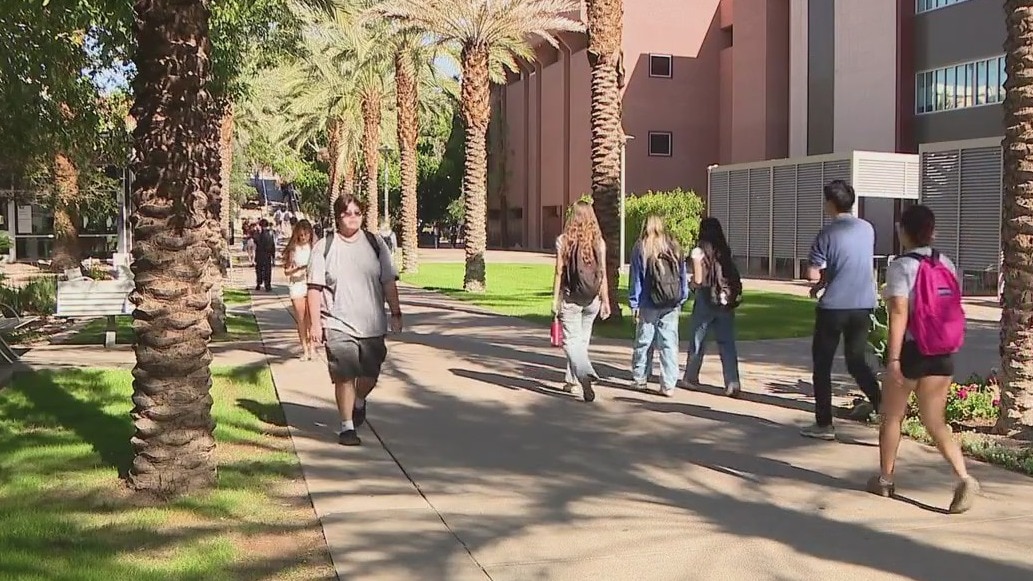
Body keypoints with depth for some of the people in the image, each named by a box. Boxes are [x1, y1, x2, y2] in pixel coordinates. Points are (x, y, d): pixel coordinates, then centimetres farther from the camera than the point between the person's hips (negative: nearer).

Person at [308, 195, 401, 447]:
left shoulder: (375, 243, 7)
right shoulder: (324, 247, -2)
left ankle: (359, 402, 41)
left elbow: (388, 282, 9)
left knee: (370, 374, 9)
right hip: (339, 325, -3)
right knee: (344, 376, -6)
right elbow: (315, 288, -4)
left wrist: (396, 313, 6)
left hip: (372, 323, 3)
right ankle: (347, 426, 7)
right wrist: (315, 322, -9)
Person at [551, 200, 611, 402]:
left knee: (571, 341, 0)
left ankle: (585, 374, -23)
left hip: (570, 298, -3)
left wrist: (555, 299, -1)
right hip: (592, 298, 3)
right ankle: (572, 381, 26)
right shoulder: (598, 241, -1)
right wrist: (605, 301, 6)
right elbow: (602, 273, 0)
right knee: (582, 340, 16)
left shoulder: (563, 240, -7)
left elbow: (559, 271, -7)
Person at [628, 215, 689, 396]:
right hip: (672, 305, 2)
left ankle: (640, 379, 20)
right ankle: (668, 385, 1)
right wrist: (682, 299, 15)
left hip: (649, 304, -2)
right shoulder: (674, 247, 5)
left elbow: (636, 278, -3)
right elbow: (683, 276, 9)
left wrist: (634, 304, 0)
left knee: (644, 342, 11)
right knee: (669, 343, 3)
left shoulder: (640, 248, -4)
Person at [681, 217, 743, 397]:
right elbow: (733, 276, 2)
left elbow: (698, 280, -10)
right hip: (725, 300, 3)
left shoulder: (698, 252, -7)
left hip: (706, 298, -3)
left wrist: (692, 284, 10)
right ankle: (733, 382, -6)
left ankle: (691, 377, 25)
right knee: (727, 342, 3)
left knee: (698, 340, 12)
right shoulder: (725, 251, 7)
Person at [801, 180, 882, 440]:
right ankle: (879, 401, -5)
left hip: (833, 307, -5)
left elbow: (813, 274, -12)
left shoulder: (828, 234, -11)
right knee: (856, 360, 16)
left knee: (822, 365, 6)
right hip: (863, 306, 5)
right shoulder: (868, 229, 7)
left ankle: (824, 423, 7)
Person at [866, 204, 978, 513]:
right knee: (935, 421, 8)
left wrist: (893, 358, -21)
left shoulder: (901, 266, -11)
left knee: (892, 417, 14)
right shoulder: (946, 264, 6)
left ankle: (885, 479, 25)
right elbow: (955, 311, 8)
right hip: (942, 354, 5)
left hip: (911, 350, -5)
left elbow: (899, 312, -20)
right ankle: (964, 477, -11)